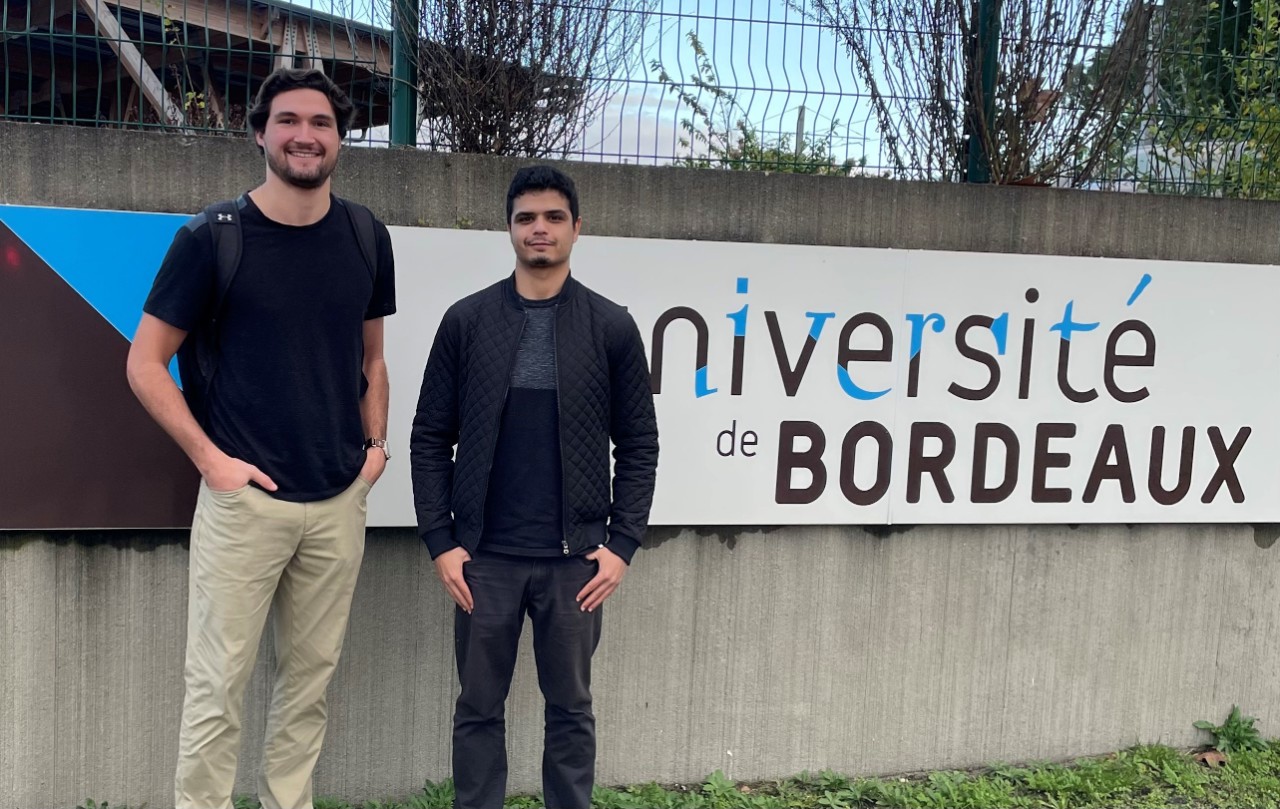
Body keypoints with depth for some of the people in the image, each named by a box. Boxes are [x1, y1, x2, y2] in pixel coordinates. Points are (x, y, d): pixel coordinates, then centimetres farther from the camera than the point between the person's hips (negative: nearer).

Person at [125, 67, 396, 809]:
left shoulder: (366, 236, 5)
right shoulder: (213, 238, -6)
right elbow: (146, 363, -3)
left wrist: (376, 444, 5)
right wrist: (210, 457, -10)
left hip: (340, 500, 4)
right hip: (245, 496, -3)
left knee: (312, 677, 13)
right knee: (219, 681, 2)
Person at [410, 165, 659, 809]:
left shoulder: (611, 327, 2)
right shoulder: (466, 321, 2)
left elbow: (638, 445, 3)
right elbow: (430, 440, 3)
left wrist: (621, 545, -4)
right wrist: (441, 543, -4)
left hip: (575, 557, 0)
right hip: (484, 555, 0)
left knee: (570, 709, 10)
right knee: (479, 708, 9)